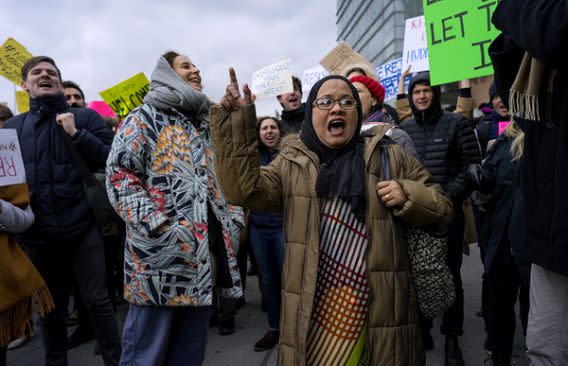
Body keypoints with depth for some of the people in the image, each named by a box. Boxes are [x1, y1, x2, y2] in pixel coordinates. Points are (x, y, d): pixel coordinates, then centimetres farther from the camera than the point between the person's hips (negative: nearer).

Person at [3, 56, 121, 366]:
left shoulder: (85, 117, 3)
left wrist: (76, 134, -14)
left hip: (82, 227, -3)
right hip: (36, 233, 3)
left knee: (96, 300, 2)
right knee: (49, 307, 16)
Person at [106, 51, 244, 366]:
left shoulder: (203, 125, 21)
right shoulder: (146, 116, -1)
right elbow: (119, 174, -11)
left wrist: (232, 217, 12)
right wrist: (158, 227, -20)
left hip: (203, 252, 7)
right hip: (162, 252, -7)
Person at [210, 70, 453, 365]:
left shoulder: (390, 157, 7)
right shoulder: (291, 163, 6)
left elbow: (441, 208, 10)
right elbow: (244, 190, -10)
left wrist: (408, 196, -11)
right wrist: (236, 122, -16)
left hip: (379, 310, 1)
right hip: (311, 310, 0)